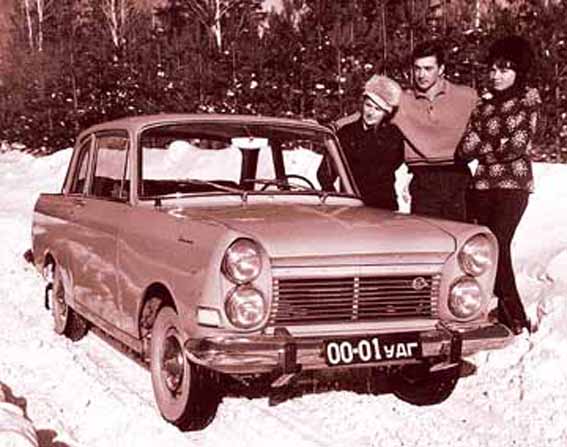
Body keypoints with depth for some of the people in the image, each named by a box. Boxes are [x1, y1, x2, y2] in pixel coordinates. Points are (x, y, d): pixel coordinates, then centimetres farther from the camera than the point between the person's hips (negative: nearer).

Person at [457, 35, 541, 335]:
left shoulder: (528, 100, 4)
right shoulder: (484, 104, 15)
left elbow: (518, 145, -9)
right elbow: (465, 149, 3)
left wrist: (483, 148, 0)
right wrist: (498, 147, -8)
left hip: (513, 184, -4)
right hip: (482, 184, 5)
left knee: (497, 247, -14)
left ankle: (514, 320, -5)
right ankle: (514, 318, 7)